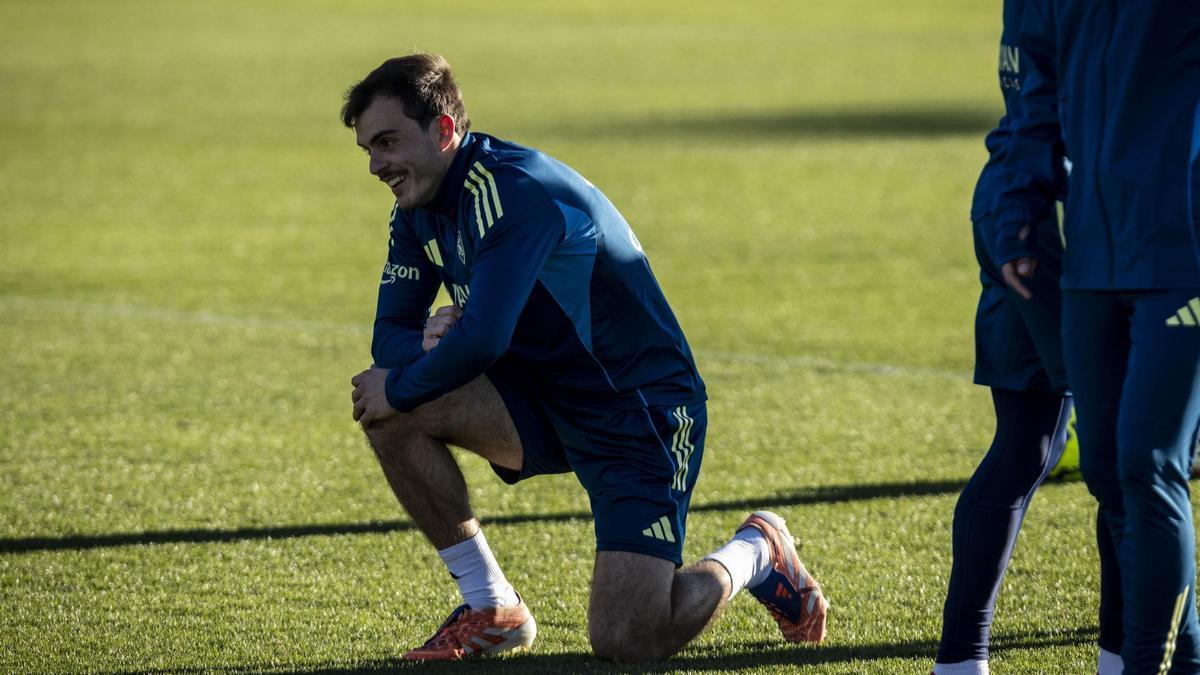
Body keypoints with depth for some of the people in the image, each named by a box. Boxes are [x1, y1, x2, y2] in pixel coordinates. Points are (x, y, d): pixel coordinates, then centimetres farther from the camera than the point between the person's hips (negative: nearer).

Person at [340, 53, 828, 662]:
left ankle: (754, 555, 14)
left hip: (643, 415, -8)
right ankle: (490, 608, -1)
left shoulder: (511, 189, -24)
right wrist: (430, 339, -19)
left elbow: (483, 339, -32)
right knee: (391, 409, -17)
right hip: (546, 402, 8)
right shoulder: (420, 207, 4)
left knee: (625, 644, -19)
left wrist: (399, 387, -16)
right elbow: (392, 331, 4)